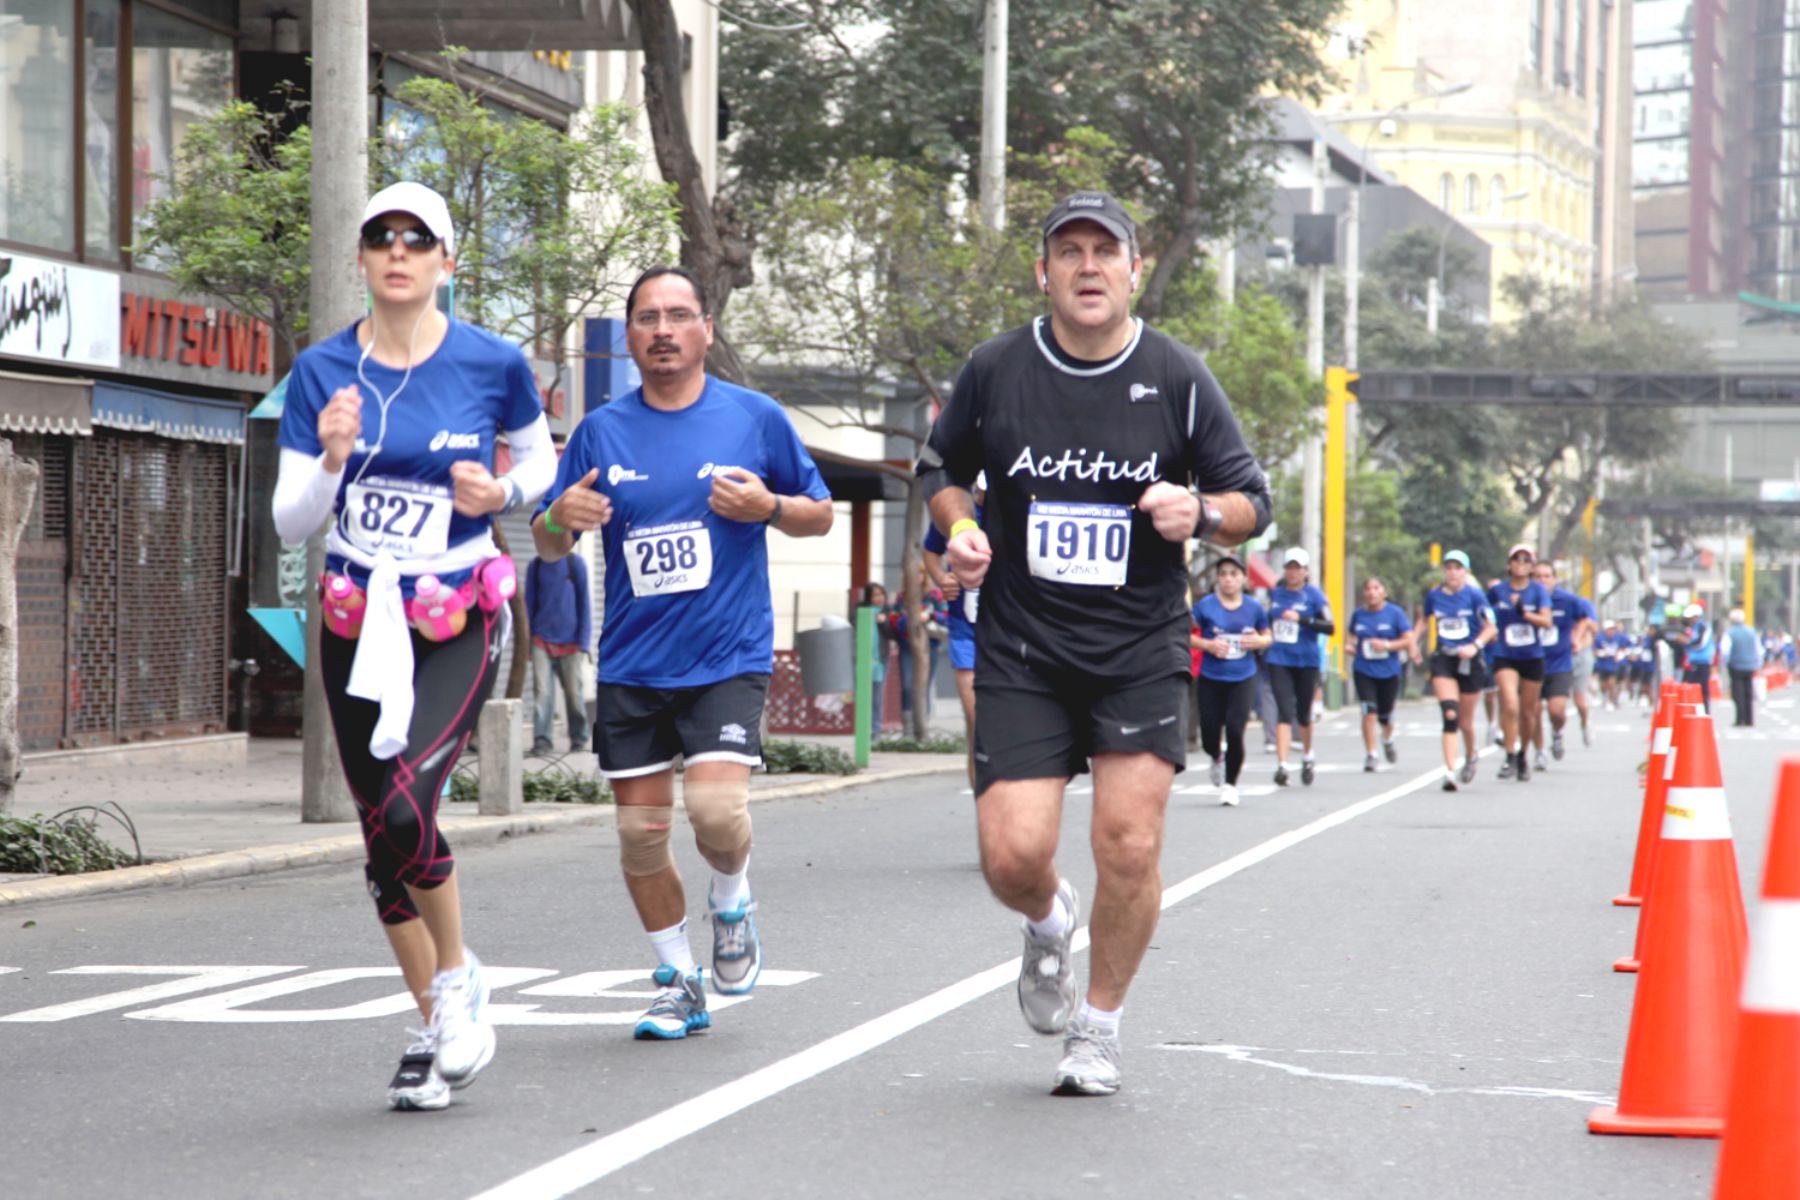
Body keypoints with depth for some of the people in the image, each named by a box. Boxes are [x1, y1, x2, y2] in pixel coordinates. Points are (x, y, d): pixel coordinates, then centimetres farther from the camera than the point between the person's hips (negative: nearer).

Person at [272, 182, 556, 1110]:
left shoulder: (492, 363, -5)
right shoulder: (322, 370, -1)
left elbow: (540, 457, 13)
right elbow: (290, 524, 0)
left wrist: (503, 491, -8)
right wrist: (330, 461, -19)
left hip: (457, 626, -3)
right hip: (356, 625, 3)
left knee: (403, 806, -23)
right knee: (383, 840, 7)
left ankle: (458, 979, 1)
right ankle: (436, 1029, 23)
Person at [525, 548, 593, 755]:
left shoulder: (576, 563, 1)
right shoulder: (536, 566, 7)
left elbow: (584, 602, 1)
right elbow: (529, 604, 10)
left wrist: (584, 641, -4)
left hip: (570, 642, -1)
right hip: (542, 640, 1)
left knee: (573, 692, 6)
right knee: (543, 692, -10)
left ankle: (579, 739, 19)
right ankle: (542, 740, -11)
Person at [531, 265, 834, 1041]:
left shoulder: (755, 418, 2)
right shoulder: (601, 432, 7)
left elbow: (820, 515, 10)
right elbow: (547, 547, 11)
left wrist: (768, 506, -11)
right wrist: (561, 519, -13)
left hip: (728, 657, -3)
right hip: (630, 665, 3)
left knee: (716, 808, -20)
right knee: (640, 833, 4)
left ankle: (732, 903, 13)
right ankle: (677, 982, 20)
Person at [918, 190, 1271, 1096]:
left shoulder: (1178, 379, -2)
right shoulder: (995, 371, 0)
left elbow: (1252, 502, 5)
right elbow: (942, 466, 18)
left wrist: (1200, 512, -17)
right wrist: (960, 528, -2)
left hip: (1141, 653, 0)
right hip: (1022, 653, 1)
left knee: (1129, 843, -10)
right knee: (1012, 854, -10)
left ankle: (1099, 1027, 13)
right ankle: (1049, 924, 29)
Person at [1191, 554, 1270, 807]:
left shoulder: (1253, 608, 3)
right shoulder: (1206, 606, -4)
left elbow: (1267, 637, 15)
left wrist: (1258, 642, -7)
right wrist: (1208, 645, -15)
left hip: (1243, 680, 0)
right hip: (1210, 679, 0)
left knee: (1235, 731, -13)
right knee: (1210, 736, 1)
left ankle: (1230, 784, 8)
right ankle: (1216, 759, 40)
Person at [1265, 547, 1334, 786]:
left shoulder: (1314, 595, -4)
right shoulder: (1275, 593, 8)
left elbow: (1330, 627, -13)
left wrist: (1301, 619, -21)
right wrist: (1265, 639, 15)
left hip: (1306, 662, -2)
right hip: (1279, 661, 2)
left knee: (1303, 713, 11)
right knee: (1285, 711, -12)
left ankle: (1307, 757, 37)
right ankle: (1281, 765, -18)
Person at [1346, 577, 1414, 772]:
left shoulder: (1395, 613, -5)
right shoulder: (1359, 614, 3)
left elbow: (1408, 640, -7)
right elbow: (1350, 632, 21)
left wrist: (1386, 645, -20)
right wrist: (1348, 644, -1)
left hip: (1389, 672, -1)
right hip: (1363, 671, 1)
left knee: (1385, 715, 10)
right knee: (1369, 712, -14)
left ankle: (1388, 740, 44)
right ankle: (1370, 755, -9)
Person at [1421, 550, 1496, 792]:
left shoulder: (1474, 595, -5)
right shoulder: (1434, 595, 4)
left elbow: (1490, 627, -5)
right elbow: (1424, 619, 21)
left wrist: (1475, 646, -21)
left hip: (1469, 661, -1)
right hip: (1443, 659, 1)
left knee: (1466, 722, 7)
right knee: (1450, 715, -17)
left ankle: (1470, 757, 39)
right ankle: (1450, 771, -20)